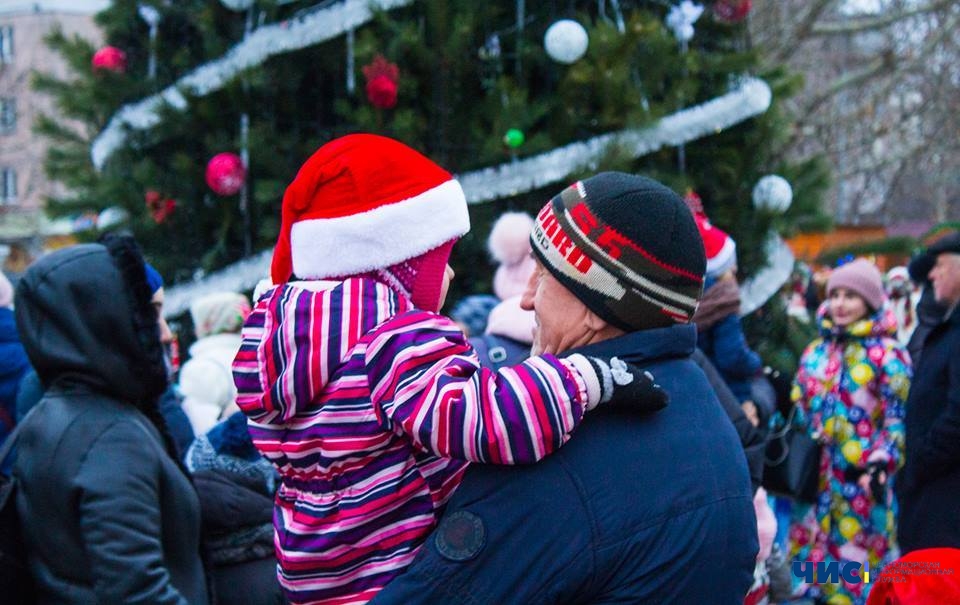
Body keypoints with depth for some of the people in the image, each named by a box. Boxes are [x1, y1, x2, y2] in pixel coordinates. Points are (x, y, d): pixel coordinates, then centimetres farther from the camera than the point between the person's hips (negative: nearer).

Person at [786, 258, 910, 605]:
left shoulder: (887, 354, -4)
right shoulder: (816, 351, 13)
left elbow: (899, 417, -9)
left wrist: (883, 461, -20)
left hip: (861, 479, -6)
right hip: (815, 477, 6)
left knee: (854, 565, -2)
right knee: (807, 556, 9)